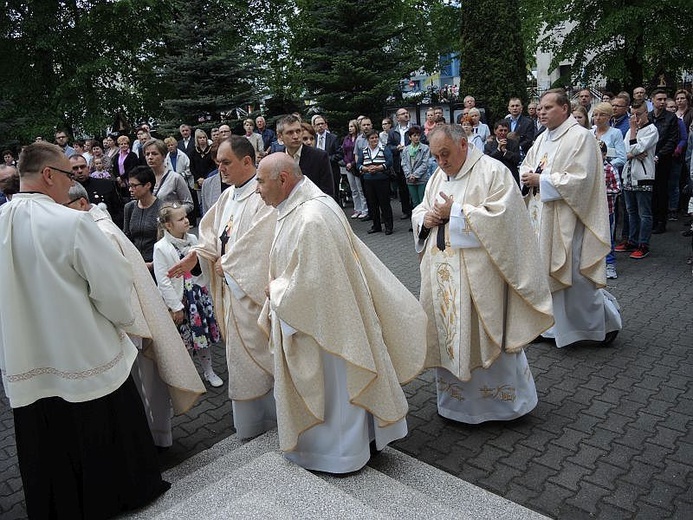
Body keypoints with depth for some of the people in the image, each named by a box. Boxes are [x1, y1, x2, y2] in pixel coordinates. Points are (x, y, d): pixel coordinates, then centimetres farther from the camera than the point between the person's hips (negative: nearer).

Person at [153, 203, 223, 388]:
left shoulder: (192, 239, 0)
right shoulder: (161, 248, -15)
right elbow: (163, 281, -15)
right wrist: (175, 306, -15)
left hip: (200, 294, 5)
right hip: (180, 300, -4)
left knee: (204, 334, 14)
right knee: (185, 340, 8)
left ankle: (208, 371, 32)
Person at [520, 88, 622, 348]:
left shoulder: (580, 137, -12)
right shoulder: (543, 139, 12)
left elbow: (579, 180, -20)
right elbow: (526, 166, 19)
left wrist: (542, 180, -16)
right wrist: (528, 176, -4)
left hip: (568, 219, -8)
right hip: (542, 217, 8)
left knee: (575, 276, -1)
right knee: (547, 273, 12)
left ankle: (608, 316, 23)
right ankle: (551, 325, 24)